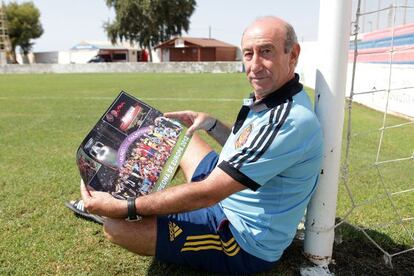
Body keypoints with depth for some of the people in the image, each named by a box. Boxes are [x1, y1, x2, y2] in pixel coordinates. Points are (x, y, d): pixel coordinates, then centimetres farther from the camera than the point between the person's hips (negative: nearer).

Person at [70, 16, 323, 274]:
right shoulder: (269, 98, -1)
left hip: (245, 242, -9)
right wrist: (211, 124, 4)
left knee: (115, 224, -19)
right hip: (228, 199, 9)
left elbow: (207, 194, -33)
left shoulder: (289, 120, -33)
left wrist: (122, 209, -26)